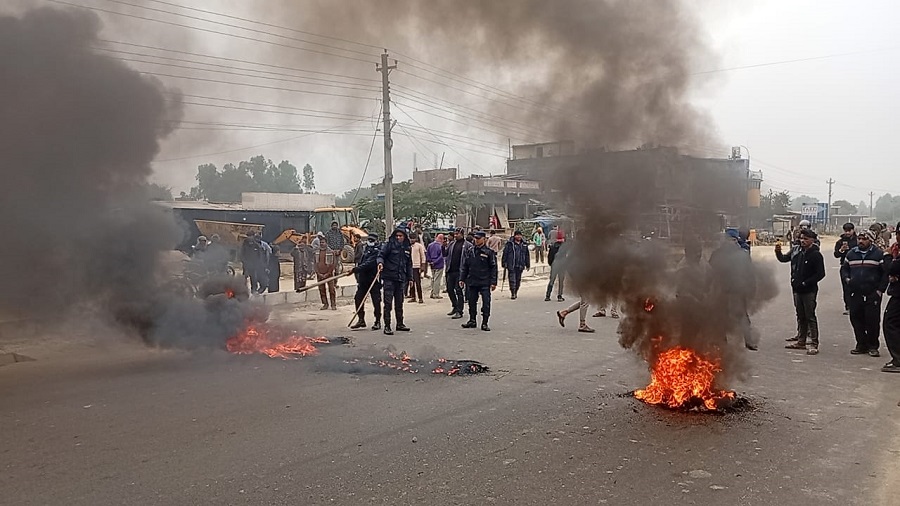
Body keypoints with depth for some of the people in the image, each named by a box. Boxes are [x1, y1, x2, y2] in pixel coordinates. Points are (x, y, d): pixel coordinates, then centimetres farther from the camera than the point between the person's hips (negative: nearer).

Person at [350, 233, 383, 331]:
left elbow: (369, 264, -24)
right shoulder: (365, 248, 15)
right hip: (363, 279, 8)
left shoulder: (377, 251, -13)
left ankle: (378, 322, 9)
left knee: (376, 301, -1)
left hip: (374, 279, -8)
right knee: (358, 299, 6)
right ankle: (361, 320, 17)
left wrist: (356, 269, -29)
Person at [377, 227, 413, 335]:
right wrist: (380, 262, -29)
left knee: (399, 303, 15)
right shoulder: (389, 245, -3)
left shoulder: (407, 248, 13)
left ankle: (400, 324, 26)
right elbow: (381, 255, -7)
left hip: (401, 279, 5)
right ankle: (387, 326, -1)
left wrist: (410, 278, 16)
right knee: (388, 303, -5)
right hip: (389, 278, -5)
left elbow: (409, 264, 19)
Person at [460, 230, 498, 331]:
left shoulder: (489, 252, -3)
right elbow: (464, 266, 15)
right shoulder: (470, 252, 9)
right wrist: (462, 279, 9)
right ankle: (472, 321, 23)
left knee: (486, 303, -3)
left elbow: (493, 268, -3)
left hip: (484, 283, -4)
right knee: (471, 302, 10)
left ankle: (484, 323, 4)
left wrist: (493, 282, -8)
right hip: (472, 282, 4)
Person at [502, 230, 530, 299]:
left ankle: (516, 292, 26)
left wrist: (528, 265, 14)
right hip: (511, 266, -4)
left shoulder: (524, 245, 9)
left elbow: (527, 255, 15)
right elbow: (505, 254, -2)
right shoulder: (509, 244, -3)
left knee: (518, 280, 11)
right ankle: (512, 294, -2)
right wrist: (504, 264, -5)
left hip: (520, 266, 4)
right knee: (512, 280, -6)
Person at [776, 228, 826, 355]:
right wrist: (778, 252, 0)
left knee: (810, 316, -5)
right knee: (800, 316, 15)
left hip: (809, 291, -6)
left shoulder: (816, 255, -11)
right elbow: (783, 259, 21)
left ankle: (813, 344, -1)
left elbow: (820, 274, -13)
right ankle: (801, 341, 25)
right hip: (797, 289, 7)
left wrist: (805, 283, -17)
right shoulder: (796, 250, 6)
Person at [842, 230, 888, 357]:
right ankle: (861, 345, 17)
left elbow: (886, 273, -3)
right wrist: (847, 278, 2)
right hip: (855, 294, 4)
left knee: (873, 320, -3)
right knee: (856, 319, 5)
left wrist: (880, 290, -9)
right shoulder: (851, 254, 11)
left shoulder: (878, 254, -2)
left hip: (872, 294, -4)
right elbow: (844, 269, 21)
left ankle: (873, 346, 9)